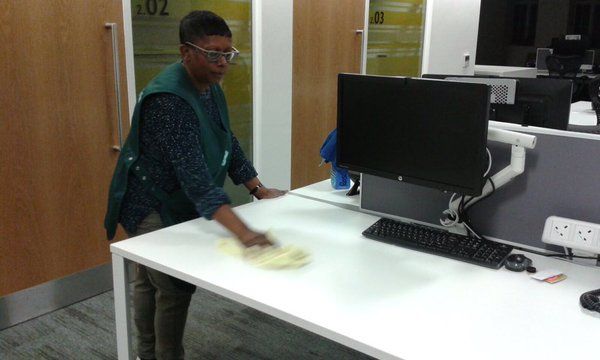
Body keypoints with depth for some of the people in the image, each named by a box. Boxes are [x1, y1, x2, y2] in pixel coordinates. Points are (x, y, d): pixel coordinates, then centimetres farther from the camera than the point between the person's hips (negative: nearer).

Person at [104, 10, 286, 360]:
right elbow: (194, 173, -41)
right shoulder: (170, 100, -31)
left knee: (151, 281, 19)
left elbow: (228, 143, 8)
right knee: (176, 287, -5)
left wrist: (259, 190, 4)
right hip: (152, 207, -9)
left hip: (173, 203, 9)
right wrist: (243, 232, -49)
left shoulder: (210, 87, -1)